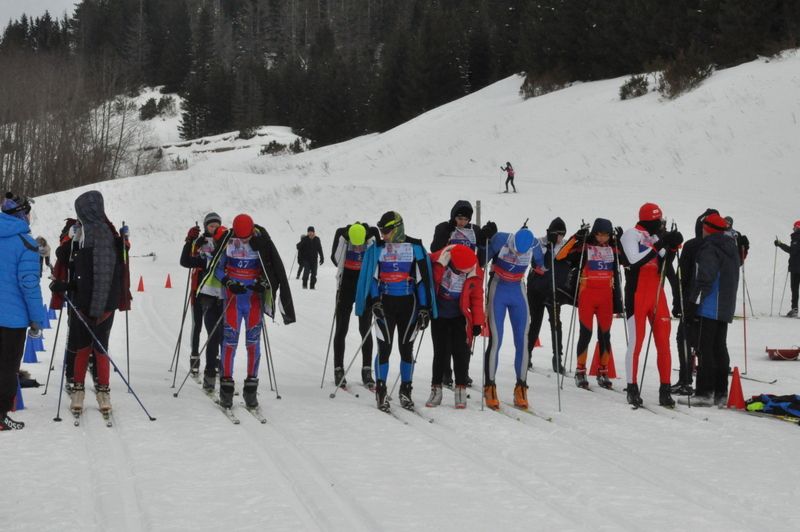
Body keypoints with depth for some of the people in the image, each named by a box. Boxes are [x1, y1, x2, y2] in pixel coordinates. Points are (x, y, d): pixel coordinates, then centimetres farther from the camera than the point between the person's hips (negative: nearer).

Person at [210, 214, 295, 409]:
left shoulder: (262, 242, -9)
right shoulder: (227, 241, -8)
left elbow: (275, 270, 0)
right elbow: (217, 267, 2)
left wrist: (263, 283, -16)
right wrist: (228, 283, -13)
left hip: (254, 296, 0)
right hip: (233, 296, 0)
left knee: (253, 341, 1)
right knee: (230, 339, -4)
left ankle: (251, 389, 7)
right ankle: (226, 385, 3)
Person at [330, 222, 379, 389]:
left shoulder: (372, 234, -17)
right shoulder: (342, 235, -17)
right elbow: (335, 258, -1)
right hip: (346, 285, 0)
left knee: (365, 329, 1)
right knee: (341, 328, 1)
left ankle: (367, 371, 7)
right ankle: (339, 370, 8)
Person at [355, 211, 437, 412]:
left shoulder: (416, 248, 0)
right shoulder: (377, 248, 2)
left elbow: (423, 279, 2)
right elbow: (372, 276, 4)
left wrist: (424, 308, -2)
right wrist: (374, 301, -10)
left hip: (408, 303, 0)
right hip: (385, 302, 0)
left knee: (406, 348, 6)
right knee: (384, 347, -5)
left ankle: (406, 391, 16)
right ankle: (380, 391, 4)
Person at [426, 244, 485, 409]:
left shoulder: (475, 273, -15)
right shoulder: (438, 262, -21)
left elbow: (477, 298, -3)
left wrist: (477, 322, -2)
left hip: (460, 317, 1)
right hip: (439, 315, 0)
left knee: (461, 353, -2)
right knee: (441, 352, -1)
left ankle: (461, 390, 7)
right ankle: (436, 389, 11)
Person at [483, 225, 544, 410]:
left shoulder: (534, 246, -15)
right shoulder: (500, 240, -22)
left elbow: (542, 265, 3)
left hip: (518, 292, 3)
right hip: (498, 290, -2)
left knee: (522, 341, 0)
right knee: (495, 340, -8)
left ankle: (521, 388, 7)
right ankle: (489, 388, -2)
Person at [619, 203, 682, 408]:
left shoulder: (657, 238, 14)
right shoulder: (631, 235, -5)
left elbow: (664, 265, 13)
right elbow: (634, 260, -20)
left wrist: (672, 247, -1)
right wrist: (659, 246, -18)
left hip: (657, 295, 6)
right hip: (637, 296, -6)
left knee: (663, 343, 1)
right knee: (636, 342, -3)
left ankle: (665, 390, 4)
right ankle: (632, 388, 5)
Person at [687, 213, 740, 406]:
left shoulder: (710, 249, -13)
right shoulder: (732, 248, 16)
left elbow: (705, 278, -19)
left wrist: (693, 301, -15)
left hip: (711, 307, -9)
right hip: (726, 308, 9)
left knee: (705, 348, -7)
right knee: (720, 348, 12)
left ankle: (705, 392, -9)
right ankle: (721, 393, 12)